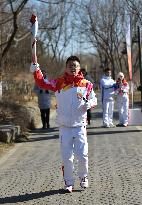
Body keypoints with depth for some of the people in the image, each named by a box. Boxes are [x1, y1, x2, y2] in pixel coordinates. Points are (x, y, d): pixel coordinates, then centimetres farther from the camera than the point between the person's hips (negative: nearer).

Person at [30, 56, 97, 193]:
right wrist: (36, 70, -12)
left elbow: (93, 99, 10)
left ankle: (83, 178, 27)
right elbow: (42, 83, 0)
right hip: (64, 127, 0)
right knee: (67, 157, 4)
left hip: (80, 126, 0)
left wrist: (89, 104, -11)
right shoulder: (58, 83, 2)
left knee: (83, 155, 0)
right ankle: (68, 183, 19)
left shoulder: (86, 84, 2)